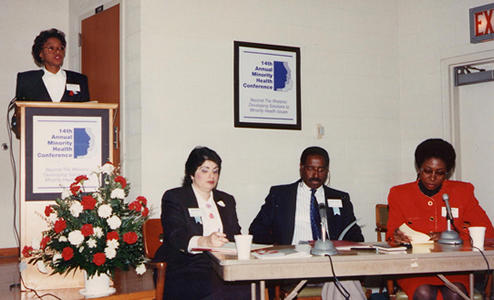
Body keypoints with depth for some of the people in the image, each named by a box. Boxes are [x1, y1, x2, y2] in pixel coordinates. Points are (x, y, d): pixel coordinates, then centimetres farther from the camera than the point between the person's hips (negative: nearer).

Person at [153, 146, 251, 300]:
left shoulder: (226, 200, 24)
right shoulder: (173, 197, 5)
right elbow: (175, 236, -12)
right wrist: (204, 241, -31)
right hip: (185, 267, -5)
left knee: (248, 286, -26)